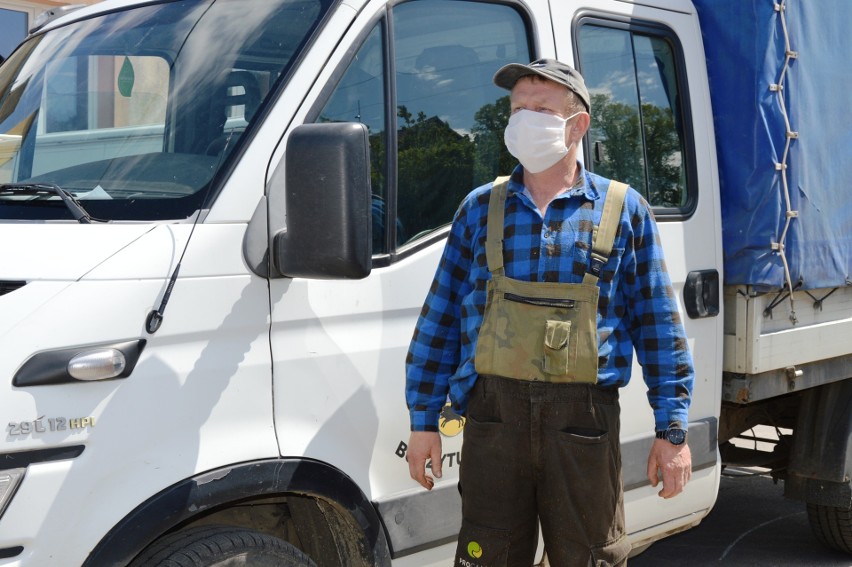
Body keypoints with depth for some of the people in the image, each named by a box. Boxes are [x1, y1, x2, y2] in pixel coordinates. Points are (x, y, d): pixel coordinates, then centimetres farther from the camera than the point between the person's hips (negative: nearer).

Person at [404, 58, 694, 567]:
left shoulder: (623, 210, 5)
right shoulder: (480, 208, 9)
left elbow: (658, 323, 4)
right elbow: (440, 317, 9)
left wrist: (672, 431, 0)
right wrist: (424, 419, 6)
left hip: (584, 421, -1)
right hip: (494, 411, 1)